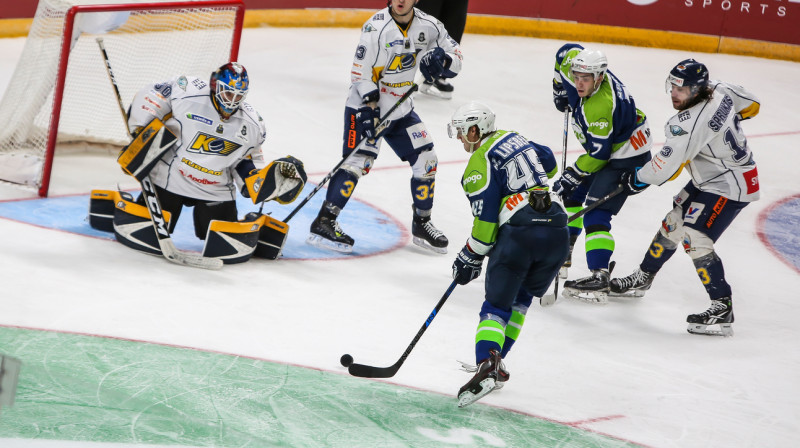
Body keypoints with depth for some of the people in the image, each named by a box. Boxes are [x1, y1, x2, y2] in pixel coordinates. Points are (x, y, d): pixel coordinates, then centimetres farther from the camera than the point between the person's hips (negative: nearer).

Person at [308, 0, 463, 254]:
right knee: (358, 161, -18)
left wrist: (441, 59, -19)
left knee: (425, 161, 4)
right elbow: (360, 74, -19)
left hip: (401, 109, 6)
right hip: (366, 106, -6)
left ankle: (422, 224, 20)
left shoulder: (428, 26, -3)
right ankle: (324, 222, -16)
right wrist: (368, 109, -27)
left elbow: (455, 58, 5)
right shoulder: (376, 27, -20)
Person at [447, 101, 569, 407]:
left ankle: (486, 367, -22)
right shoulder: (514, 139, 19)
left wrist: (470, 258, 5)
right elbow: (548, 163, 37)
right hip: (557, 233, 7)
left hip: (518, 235, -7)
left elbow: (486, 221, -6)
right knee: (521, 299, 21)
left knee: (497, 305, -1)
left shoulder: (480, 164, -3)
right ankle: (495, 363, 19)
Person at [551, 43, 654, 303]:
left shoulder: (600, 108, -35)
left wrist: (573, 174, -18)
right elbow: (567, 53, 13)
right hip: (605, 148, 10)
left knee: (596, 215, -20)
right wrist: (560, 88, 15)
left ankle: (599, 278, -28)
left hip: (627, 156, -10)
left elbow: (598, 154, -28)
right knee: (571, 194, 22)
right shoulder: (577, 63, -11)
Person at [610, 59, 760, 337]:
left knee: (695, 238, -18)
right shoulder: (719, 90, -5)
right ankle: (642, 279, 32)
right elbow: (751, 106, 12)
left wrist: (638, 179, -10)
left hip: (728, 188, -11)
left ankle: (722, 309, -15)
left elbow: (666, 165, -27)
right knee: (674, 223, 16)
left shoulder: (691, 123, -31)